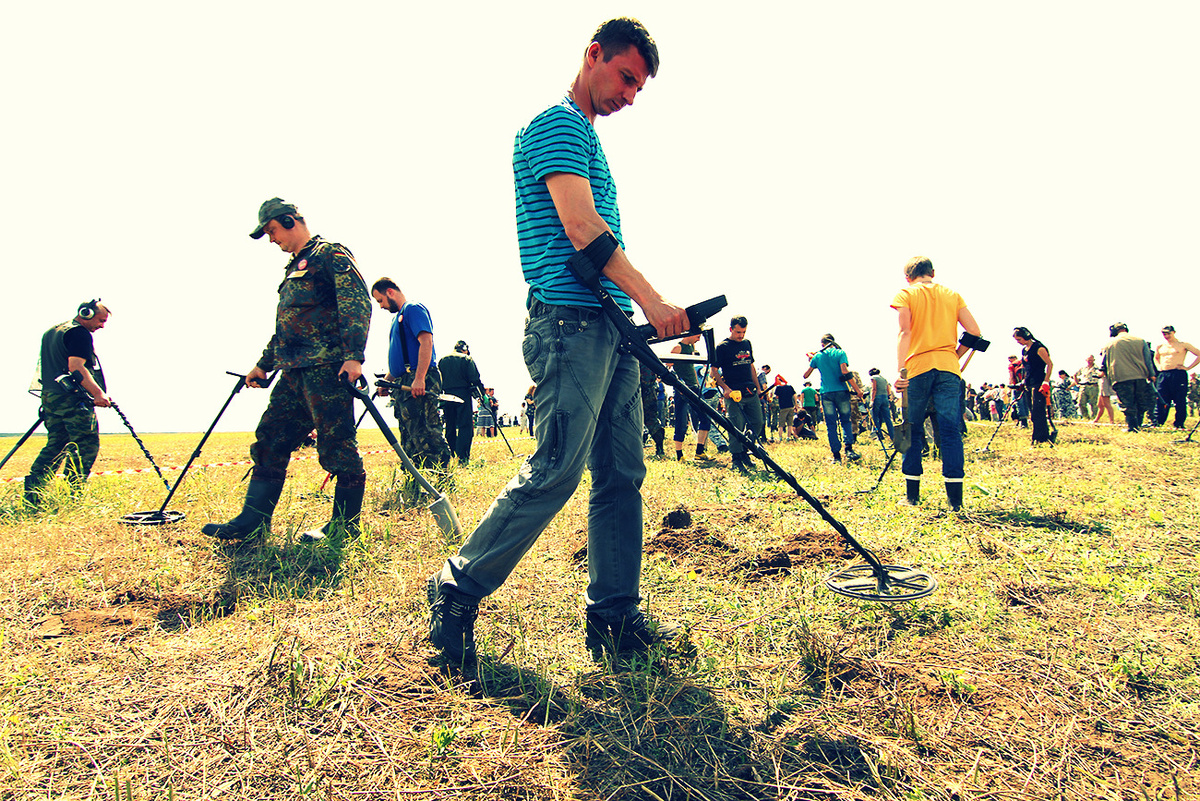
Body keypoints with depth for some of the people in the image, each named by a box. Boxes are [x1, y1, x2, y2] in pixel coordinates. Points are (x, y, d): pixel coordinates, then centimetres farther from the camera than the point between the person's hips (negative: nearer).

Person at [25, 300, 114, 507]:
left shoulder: (51, 332, 23)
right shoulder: (80, 334, -9)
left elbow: (49, 368, 28)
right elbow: (76, 367, -21)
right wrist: (98, 393, -27)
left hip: (50, 396, 10)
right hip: (73, 398, -10)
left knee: (55, 446, 14)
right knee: (87, 445, -7)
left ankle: (31, 494, 11)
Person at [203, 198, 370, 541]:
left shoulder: (331, 254, -1)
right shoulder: (294, 268, 28)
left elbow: (357, 304, -14)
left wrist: (354, 355, -24)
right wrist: (263, 365, 30)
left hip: (326, 368, -10)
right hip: (293, 372, 10)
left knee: (337, 445, -7)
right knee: (270, 440, 8)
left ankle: (345, 524, 1)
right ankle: (253, 521, 14)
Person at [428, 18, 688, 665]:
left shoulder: (586, 136, 28)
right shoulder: (557, 124, -2)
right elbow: (581, 228, -17)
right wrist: (651, 300, -18)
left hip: (609, 330, 10)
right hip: (569, 322, -10)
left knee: (622, 475, 6)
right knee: (555, 470, -12)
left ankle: (613, 616, 13)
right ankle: (456, 592, 4)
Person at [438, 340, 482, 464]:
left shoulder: (442, 360, 15)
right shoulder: (467, 360, 0)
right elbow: (475, 379, -7)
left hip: (447, 397, 5)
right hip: (463, 395, -5)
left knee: (450, 427, 12)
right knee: (465, 426, -6)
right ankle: (463, 458, -15)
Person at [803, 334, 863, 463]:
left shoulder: (817, 356, 6)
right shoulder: (840, 353, 0)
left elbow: (806, 375, 13)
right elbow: (845, 372, -13)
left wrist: (810, 361, 29)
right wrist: (857, 390, -12)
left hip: (826, 393, 1)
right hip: (841, 391, -1)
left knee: (831, 425, 4)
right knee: (846, 421, 13)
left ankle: (837, 456, 0)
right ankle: (849, 448, -5)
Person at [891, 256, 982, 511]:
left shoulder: (905, 294, 6)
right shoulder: (952, 295, 15)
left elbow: (904, 332, -9)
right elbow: (974, 332, 7)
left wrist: (900, 371, -16)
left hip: (918, 368, -2)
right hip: (949, 369, 2)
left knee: (913, 431, 6)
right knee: (951, 430, 0)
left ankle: (912, 494, 8)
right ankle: (955, 497, -5)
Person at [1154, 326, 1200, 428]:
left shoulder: (1183, 345, 4)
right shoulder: (1160, 347, 17)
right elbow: (1156, 358, 37)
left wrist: (1188, 367, -5)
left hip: (1178, 375, -4)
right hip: (1163, 376, 4)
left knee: (1180, 402, -3)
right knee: (1161, 402, 2)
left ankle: (1179, 425, 3)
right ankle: (1156, 423, 6)